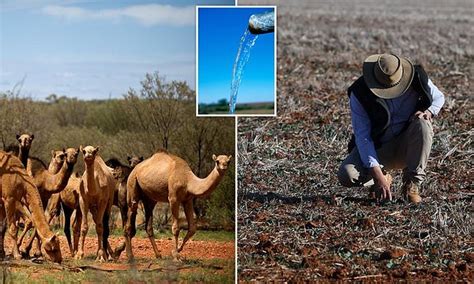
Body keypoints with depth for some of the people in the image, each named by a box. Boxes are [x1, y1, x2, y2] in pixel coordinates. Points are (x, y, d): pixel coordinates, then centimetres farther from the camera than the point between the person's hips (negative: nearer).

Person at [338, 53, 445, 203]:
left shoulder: (418, 80, -16)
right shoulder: (359, 93, -21)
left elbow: (439, 97, 6)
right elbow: (362, 136, -23)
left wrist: (429, 112, -19)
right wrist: (377, 175, -31)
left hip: (408, 146, 1)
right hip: (377, 148, -1)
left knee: (422, 124, -33)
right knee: (347, 176, -28)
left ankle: (412, 184, -17)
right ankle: (383, 178, 7)